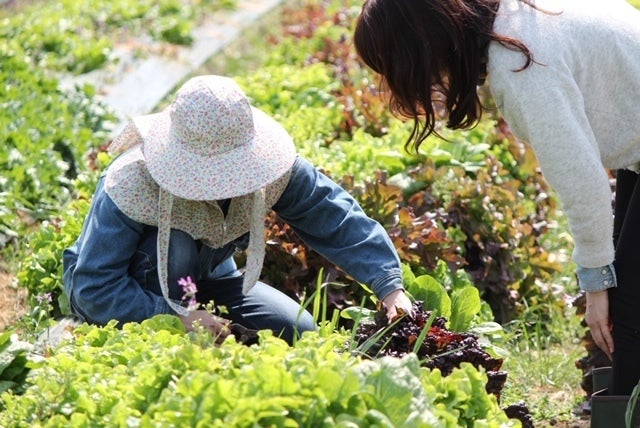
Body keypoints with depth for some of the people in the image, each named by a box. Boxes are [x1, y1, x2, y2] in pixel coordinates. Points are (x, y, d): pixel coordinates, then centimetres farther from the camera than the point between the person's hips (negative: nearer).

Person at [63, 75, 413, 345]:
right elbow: (93, 288, -34)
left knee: (299, 331, -11)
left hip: (201, 280, 5)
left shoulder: (269, 165, -24)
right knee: (174, 245, -36)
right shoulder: (131, 185, -37)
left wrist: (389, 285, -24)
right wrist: (174, 315, -40)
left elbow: (336, 218, -16)